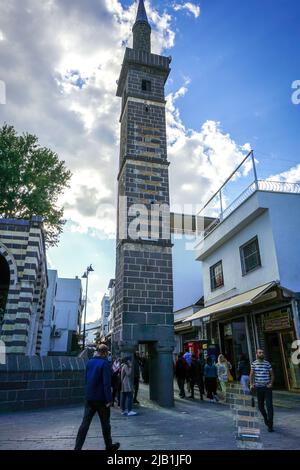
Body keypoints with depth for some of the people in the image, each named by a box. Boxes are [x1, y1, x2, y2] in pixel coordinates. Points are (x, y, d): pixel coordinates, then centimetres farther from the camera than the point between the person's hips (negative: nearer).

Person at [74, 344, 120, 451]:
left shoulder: (90, 362, 5)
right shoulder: (104, 363, -17)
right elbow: (107, 383, -21)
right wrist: (109, 400, -18)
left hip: (89, 398, 6)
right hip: (101, 399, -5)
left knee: (85, 423, 7)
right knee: (105, 423, 11)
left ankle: (77, 447, 2)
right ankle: (109, 446, 26)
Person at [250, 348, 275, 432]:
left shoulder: (267, 363, -2)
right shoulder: (254, 364, 0)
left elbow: (272, 374, 6)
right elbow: (251, 374, 3)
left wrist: (271, 383, -7)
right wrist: (251, 384, -8)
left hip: (267, 387, -1)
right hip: (258, 387, 1)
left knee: (269, 406, -6)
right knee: (260, 406, 11)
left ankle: (270, 425, 2)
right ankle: (265, 418, 39)